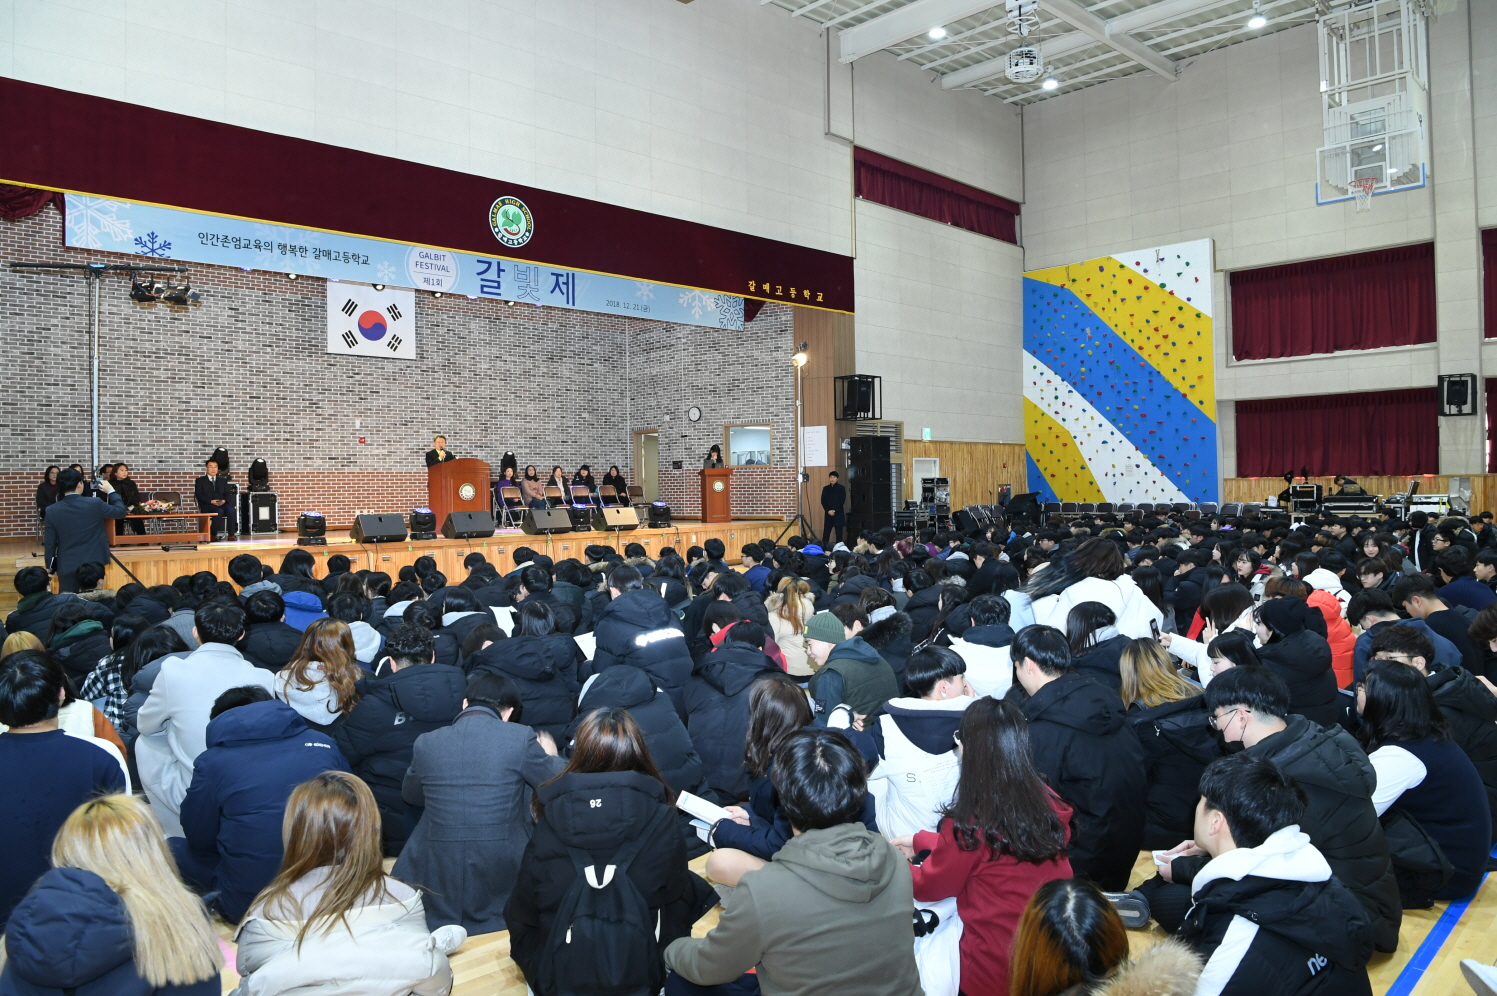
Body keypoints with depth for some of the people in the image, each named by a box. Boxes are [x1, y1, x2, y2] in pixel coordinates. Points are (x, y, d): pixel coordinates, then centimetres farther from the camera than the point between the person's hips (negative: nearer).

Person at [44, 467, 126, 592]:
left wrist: (51, 567, 9)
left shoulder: (52, 511, -6)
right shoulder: (95, 504, -12)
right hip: (93, 563, -1)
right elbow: (121, 511, 3)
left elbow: (49, 543, -2)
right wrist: (111, 491, 16)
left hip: (66, 565, 1)